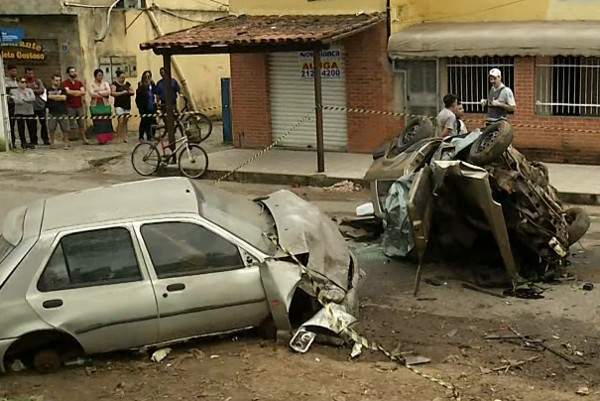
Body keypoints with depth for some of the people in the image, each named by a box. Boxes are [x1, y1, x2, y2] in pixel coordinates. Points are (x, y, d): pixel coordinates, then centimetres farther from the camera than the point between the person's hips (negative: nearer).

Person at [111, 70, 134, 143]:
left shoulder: (127, 84, 16)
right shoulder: (114, 84, 0)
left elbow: (132, 92, 18)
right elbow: (112, 93, -12)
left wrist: (129, 92, -4)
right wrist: (122, 93, -16)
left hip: (127, 105, 5)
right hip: (119, 106, -5)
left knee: (125, 121, 5)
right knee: (121, 121, -15)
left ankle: (124, 137, 10)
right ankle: (117, 137, -7)